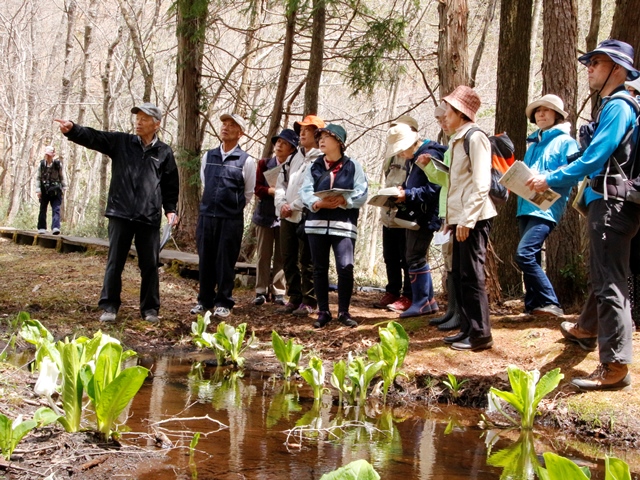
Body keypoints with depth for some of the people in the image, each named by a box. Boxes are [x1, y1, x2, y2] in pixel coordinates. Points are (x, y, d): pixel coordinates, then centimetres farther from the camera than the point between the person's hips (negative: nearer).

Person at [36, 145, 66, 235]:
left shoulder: (58, 164, -4)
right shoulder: (41, 164, -1)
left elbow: (62, 177, 6)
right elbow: (38, 178, 3)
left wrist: (63, 189, 5)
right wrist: (38, 190, -4)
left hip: (55, 190, -2)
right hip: (44, 190, 2)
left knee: (56, 209, -11)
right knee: (43, 210, 9)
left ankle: (55, 228, -19)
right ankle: (41, 228, 18)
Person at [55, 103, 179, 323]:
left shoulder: (164, 152, 6)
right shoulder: (120, 142, 5)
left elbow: (171, 185, 11)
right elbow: (92, 137, -5)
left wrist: (170, 209, 2)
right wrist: (72, 129, -23)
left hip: (150, 217, 0)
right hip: (120, 213, 0)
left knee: (150, 264, 6)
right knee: (115, 262, 3)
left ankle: (150, 308, 17)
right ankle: (109, 306, 12)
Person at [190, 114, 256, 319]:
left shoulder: (246, 161, -3)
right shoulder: (208, 156, 8)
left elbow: (249, 193, 7)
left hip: (231, 219, -3)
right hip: (206, 215, 3)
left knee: (225, 262, 2)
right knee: (205, 260, 8)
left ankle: (223, 303, 12)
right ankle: (205, 300, 20)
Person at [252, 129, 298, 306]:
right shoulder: (264, 163, 6)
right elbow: (257, 188, 1)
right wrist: (273, 191, -15)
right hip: (265, 214, 1)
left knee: (281, 256, 3)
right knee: (263, 254, 2)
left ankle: (278, 291, 8)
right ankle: (261, 291, 6)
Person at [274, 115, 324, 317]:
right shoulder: (293, 159, 19)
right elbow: (281, 183, 15)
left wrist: (294, 206, -14)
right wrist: (281, 203, -2)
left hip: (307, 216, -7)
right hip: (287, 217, 8)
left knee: (307, 262, -3)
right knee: (289, 260, 11)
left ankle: (309, 302, 4)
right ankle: (294, 299, 20)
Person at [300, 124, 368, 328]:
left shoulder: (353, 166, 5)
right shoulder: (314, 167, 13)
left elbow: (362, 194, -3)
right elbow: (305, 192, 3)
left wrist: (344, 200, -20)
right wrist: (319, 203, -17)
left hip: (343, 224, -3)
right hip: (317, 223, 3)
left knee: (345, 267, -13)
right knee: (320, 268, 6)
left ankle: (343, 312, 0)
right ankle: (323, 312, 15)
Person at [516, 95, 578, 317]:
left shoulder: (565, 141, 0)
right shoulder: (533, 144, 22)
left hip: (546, 207, -8)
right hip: (526, 206, 8)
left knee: (524, 254, -19)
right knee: (531, 258, 9)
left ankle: (551, 303, -13)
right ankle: (533, 305, 15)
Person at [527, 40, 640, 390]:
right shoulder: (610, 106, 17)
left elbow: (593, 159, -21)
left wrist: (551, 180, -13)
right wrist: (554, 180, 17)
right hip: (605, 203, 11)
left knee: (610, 284, -12)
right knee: (599, 276, 28)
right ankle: (586, 331, 49)